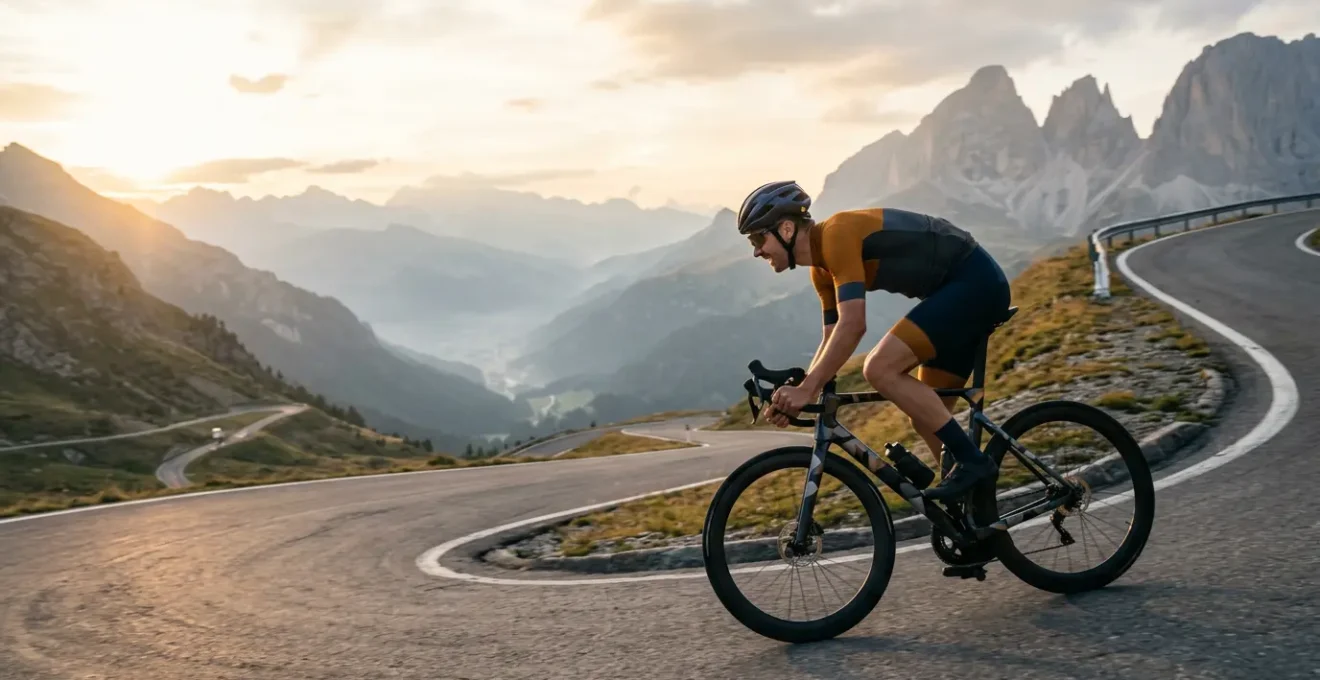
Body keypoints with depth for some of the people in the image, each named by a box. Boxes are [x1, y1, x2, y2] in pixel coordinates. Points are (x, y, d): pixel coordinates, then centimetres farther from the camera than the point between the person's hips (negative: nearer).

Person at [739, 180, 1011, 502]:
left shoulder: (837, 234, -20)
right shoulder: (822, 268, 9)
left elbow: (852, 326, -28)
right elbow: (832, 340, 15)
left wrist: (806, 389, -24)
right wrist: (796, 394, 3)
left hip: (974, 281, -10)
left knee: (880, 369, -19)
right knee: (927, 418, 9)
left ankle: (972, 460, -13)